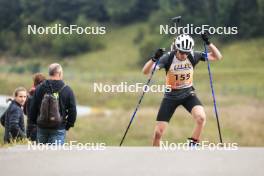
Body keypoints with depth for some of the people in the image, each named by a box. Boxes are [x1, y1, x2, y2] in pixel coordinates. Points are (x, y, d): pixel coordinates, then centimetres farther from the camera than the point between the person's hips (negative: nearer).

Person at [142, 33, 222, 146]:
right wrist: (154, 59, -47)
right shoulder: (168, 58, -21)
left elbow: (217, 57, -10)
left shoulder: (193, 56, -14)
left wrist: (208, 43, -26)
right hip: (171, 96, -1)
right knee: (158, 132, -5)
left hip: (188, 94, 1)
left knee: (201, 118, -28)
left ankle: (193, 144, -5)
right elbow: (145, 71, -28)